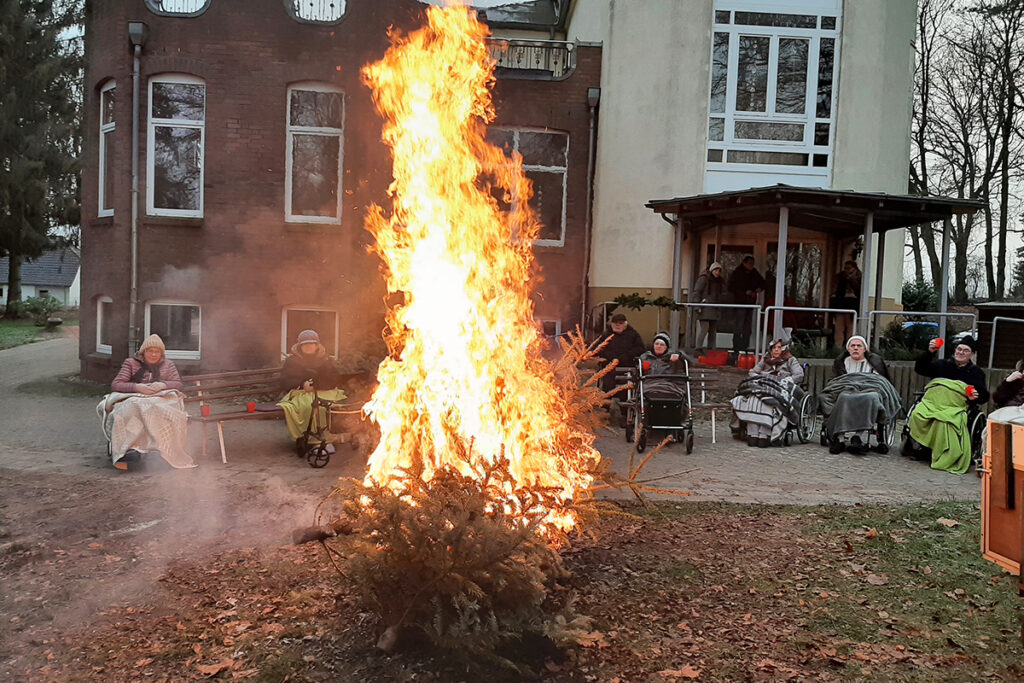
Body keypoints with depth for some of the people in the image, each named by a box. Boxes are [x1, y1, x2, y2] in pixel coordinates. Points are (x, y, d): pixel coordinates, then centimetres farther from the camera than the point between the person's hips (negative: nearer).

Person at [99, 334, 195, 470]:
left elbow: (179, 384, 11)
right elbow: (115, 385, 6)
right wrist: (137, 387, -13)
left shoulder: (168, 364, 22)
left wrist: (162, 385, -11)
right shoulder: (131, 363, 16)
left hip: (160, 399, 1)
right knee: (131, 409, -39)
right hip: (132, 399, -1)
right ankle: (127, 448, -51)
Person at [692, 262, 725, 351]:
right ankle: (698, 349, -11)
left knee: (713, 330, 6)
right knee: (705, 328, -15)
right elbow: (696, 292, -7)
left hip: (715, 309, 7)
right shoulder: (704, 278, -2)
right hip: (705, 308, -7)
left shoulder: (721, 281, 17)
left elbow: (723, 294, 20)